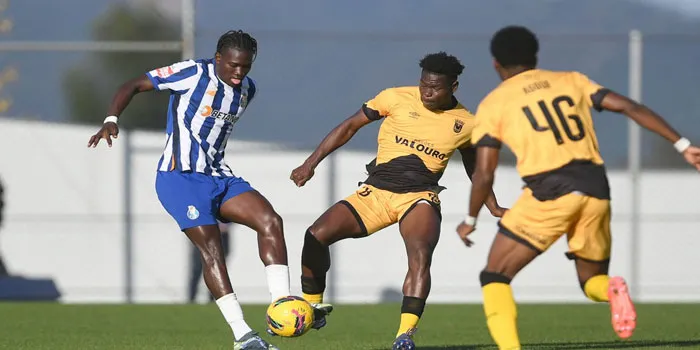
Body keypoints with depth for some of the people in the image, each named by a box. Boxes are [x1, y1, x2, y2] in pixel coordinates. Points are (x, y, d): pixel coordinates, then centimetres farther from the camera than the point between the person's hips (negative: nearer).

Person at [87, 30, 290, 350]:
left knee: (271, 220, -14)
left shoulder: (247, 89, 11)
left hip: (219, 177, 7)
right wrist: (111, 120, -20)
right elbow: (133, 85, -6)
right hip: (181, 178, -7)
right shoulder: (193, 74, -9)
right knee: (211, 248, -17)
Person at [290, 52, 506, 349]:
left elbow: (475, 168, 23)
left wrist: (494, 208, 15)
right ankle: (312, 306, 9)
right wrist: (311, 164, 0)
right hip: (376, 191, 1)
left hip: (419, 197, -1)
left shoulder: (465, 124, 4)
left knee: (420, 255, -31)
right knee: (316, 235, -14)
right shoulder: (397, 99, -1)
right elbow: (350, 127, 5)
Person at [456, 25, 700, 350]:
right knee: (592, 281, 21)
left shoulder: (493, 104, 10)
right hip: (595, 190, 4)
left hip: (549, 193, -4)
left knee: (495, 277, 10)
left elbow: (484, 174, 5)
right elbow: (631, 107, 9)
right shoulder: (571, 81, 19)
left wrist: (470, 220, 22)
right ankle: (613, 291, -17)